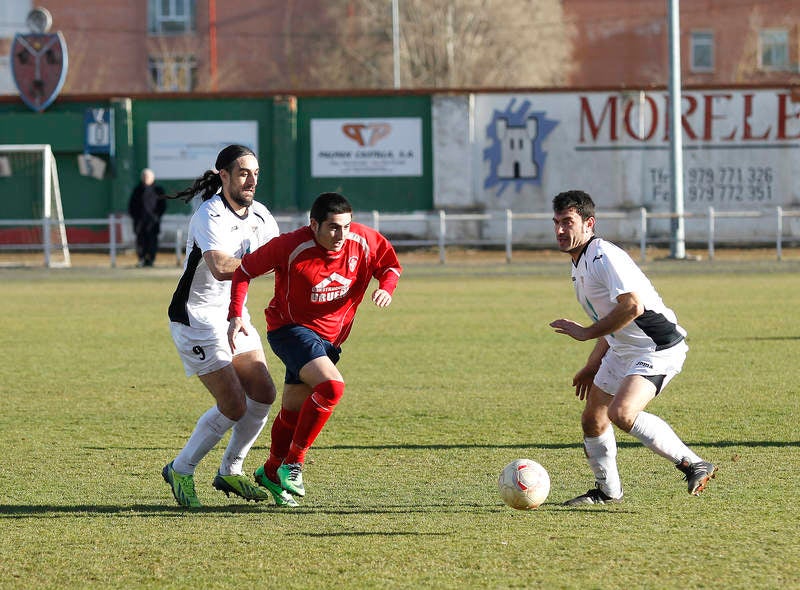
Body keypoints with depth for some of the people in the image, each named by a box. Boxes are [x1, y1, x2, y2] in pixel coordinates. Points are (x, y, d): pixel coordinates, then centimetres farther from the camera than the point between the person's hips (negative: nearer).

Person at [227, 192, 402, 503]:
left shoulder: (364, 241, -10)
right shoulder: (291, 247, -22)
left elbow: (390, 263, 10)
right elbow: (244, 270, -11)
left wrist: (386, 288, -13)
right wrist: (235, 316, -20)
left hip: (329, 337, 6)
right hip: (290, 329, -6)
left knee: (294, 410, 14)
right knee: (331, 386, -28)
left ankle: (271, 472, 37)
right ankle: (292, 464, -17)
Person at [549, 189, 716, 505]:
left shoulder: (604, 257, -19)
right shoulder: (579, 266, 13)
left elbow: (632, 306, -31)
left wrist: (586, 332, -22)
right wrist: (591, 367, 24)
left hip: (659, 349, -11)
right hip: (623, 350, 11)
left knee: (622, 413, -28)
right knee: (592, 419, 14)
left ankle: (693, 465, -20)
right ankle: (607, 491, 33)